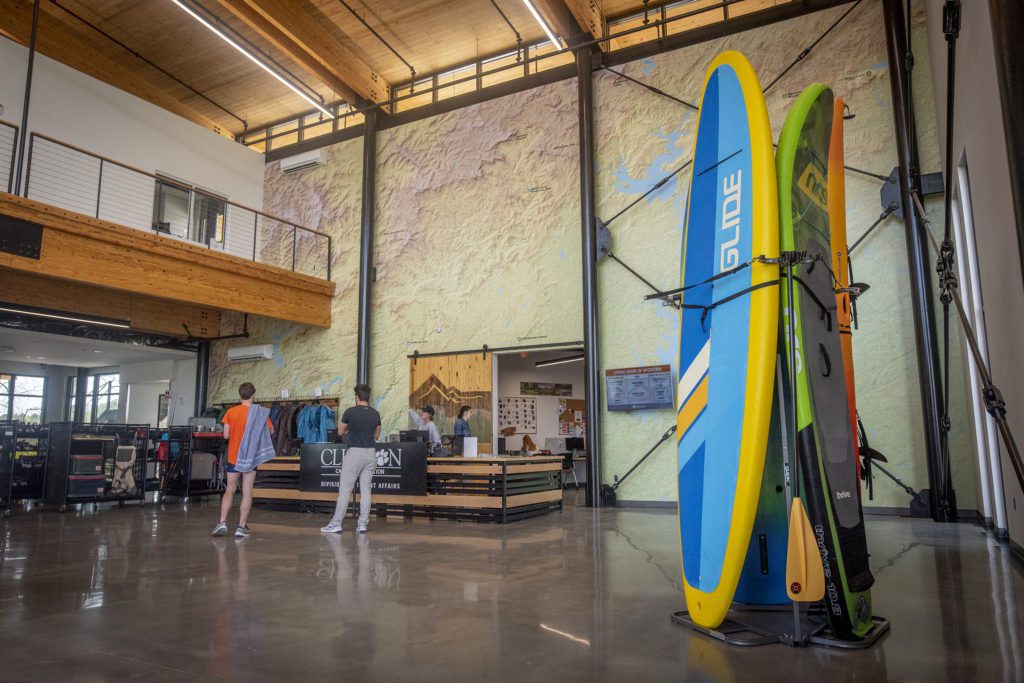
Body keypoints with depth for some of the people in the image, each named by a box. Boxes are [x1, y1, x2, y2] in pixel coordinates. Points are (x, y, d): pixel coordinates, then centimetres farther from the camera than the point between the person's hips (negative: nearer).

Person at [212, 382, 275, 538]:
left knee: (230, 490, 12)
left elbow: (226, 435, -7)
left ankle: (222, 522, 0)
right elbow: (271, 431, 4)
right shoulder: (260, 412, -8)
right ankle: (241, 527, 2)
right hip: (250, 458, -1)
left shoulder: (231, 412, -6)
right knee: (247, 493, 4)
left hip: (233, 457, 1)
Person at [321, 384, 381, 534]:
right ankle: (363, 523, 8)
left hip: (354, 453, -4)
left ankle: (336, 523, 4)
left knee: (345, 490, 1)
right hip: (370, 453, 4)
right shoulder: (375, 414, 3)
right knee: (365, 490, 7)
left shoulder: (350, 412, -8)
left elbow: (340, 432, 6)